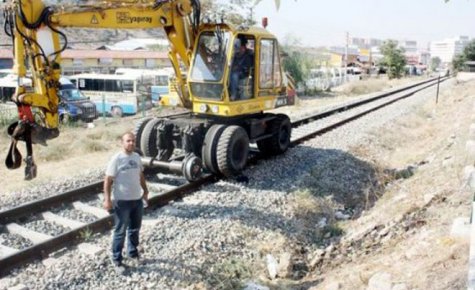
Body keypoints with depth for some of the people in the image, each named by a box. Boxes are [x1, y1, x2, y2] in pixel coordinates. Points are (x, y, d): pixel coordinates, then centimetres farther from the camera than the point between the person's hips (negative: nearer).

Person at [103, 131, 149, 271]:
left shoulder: (137, 157, 4)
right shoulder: (116, 159, -15)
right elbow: (108, 180, -15)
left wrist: (145, 191, 18)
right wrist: (107, 199, -20)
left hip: (137, 199, 6)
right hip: (122, 201, -6)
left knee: (135, 229, 19)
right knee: (120, 231, 5)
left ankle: (133, 252, 38)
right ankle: (116, 259, 19)